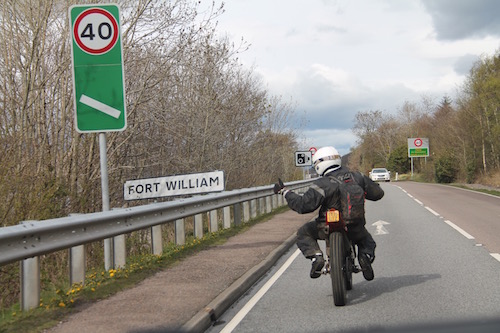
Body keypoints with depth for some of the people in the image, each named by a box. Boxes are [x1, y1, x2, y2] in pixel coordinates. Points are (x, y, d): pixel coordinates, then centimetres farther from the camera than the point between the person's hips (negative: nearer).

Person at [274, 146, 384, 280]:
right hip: (355, 228, 4)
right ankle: (366, 255, -3)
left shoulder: (322, 185, -16)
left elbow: (303, 205, -20)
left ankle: (316, 256, -7)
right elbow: (378, 193, 7)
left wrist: (285, 192, -10)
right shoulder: (356, 176, -1)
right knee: (366, 241, 34)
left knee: (303, 233, 20)